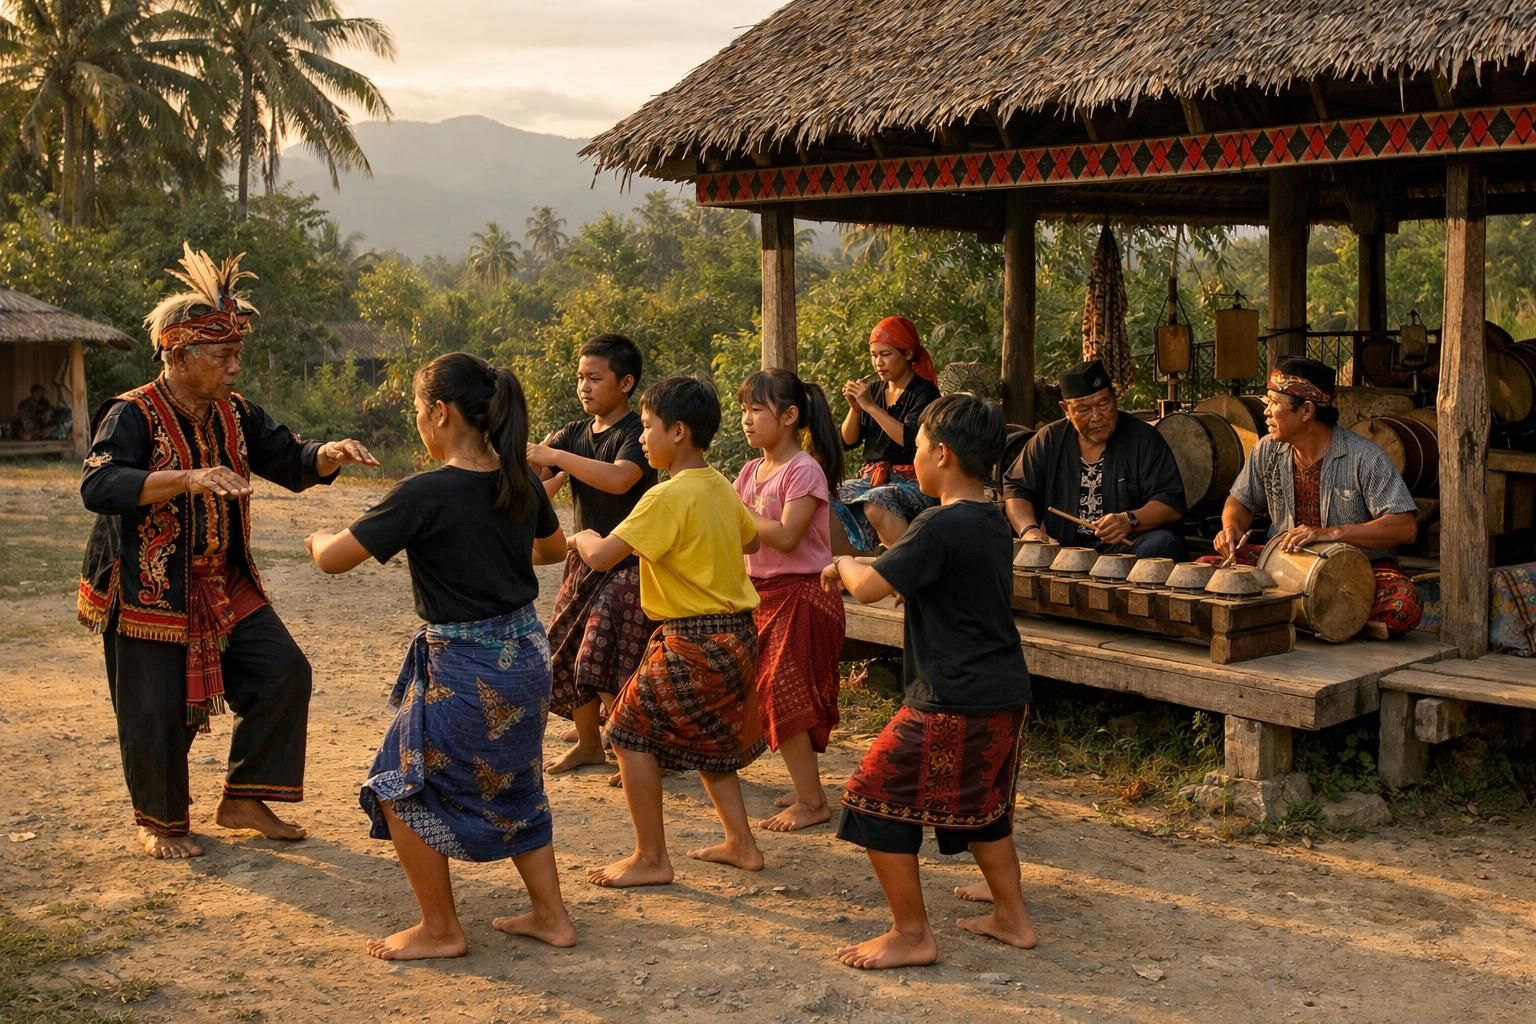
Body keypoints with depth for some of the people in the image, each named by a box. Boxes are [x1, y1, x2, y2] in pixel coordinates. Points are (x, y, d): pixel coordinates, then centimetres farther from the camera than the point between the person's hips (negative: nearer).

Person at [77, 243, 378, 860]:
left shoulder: (234, 414, 4)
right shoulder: (133, 416, -17)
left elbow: (289, 463, 8)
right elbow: (98, 485, -31)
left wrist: (329, 454, -16)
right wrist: (188, 480, -44)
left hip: (225, 587, 7)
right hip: (148, 593, -7)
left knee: (283, 672, 2)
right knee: (159, 711, 0)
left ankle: (243, 799, 16)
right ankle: (159, 822, 25)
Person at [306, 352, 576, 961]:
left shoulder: (426, 494, -20)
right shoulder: (521, 483, 1)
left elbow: (333, 559, -16)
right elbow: (554, 549, 21)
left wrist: (318, 538, 6)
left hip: (463, 670, -7)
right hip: (526, 657, 7)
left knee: (402, 789, 11)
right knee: (513, 787, 23)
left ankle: (440, 931, 19)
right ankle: (551, 915, 29)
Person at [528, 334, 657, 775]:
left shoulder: (637, 432, -14)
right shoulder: (574, 433, 8)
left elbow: (619, 479, -33)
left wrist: (554, 456, -30)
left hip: (628, 563, -8)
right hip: (584, 557, 8)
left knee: (605, 658, -12)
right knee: (565, 653, 11)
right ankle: (588, 743, 28)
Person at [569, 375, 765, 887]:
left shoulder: (668, 496, -18)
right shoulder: (721, 488, 7)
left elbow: (602, 557, -21)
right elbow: (751, 540, 26)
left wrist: (584, 538, 1)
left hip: (694, 642, -9)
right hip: (735, 635, 9)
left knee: (631, 732, 2)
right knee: (708, 739, 23)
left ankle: (651, 859, 7)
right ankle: (741, 843, 28)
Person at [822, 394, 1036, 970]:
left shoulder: (941, 526, -19)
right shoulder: (993, 522, 10)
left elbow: (869, 588, -21)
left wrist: (845, 565, 0)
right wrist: (867, 568, 21)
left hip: (953, 705, -10)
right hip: (1005, 695, 10)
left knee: (876, 803, 0)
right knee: (982, 807, 25)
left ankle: (912, 934, 7)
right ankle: (1011, 917, 33)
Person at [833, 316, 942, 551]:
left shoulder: (924, 392, -3)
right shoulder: (873, 390, 15)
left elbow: (910, 441, -18)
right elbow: (848, 442, 15)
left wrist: (871, 406, -16)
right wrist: (854, 408, -3)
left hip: (911, 481, -6)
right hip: (871, 479, 6)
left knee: (875, 504, -37)